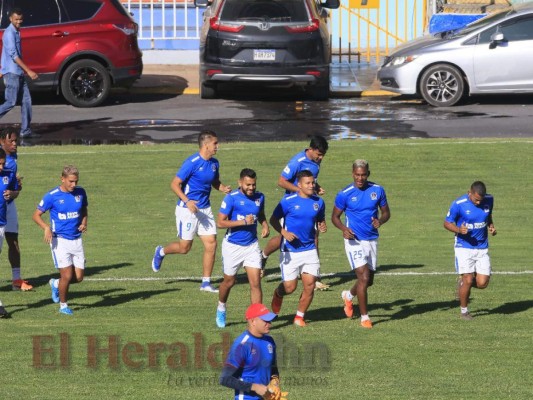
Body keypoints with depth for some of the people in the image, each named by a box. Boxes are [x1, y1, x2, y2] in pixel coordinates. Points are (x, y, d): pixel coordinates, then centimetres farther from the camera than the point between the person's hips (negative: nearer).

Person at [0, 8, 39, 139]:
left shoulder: (16, 32, 15)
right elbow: (14, 55, -21)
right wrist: (28, 71, -22)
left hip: (18, 73, 9)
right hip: (12, 73, -9)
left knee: (26, 101, 5)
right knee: (11, 102, -8)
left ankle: (25, 131, 5)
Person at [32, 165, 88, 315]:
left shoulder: (80, 193, 2)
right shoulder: (52, 196, -11)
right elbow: (36, 215, -5)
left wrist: (84, 223, -2)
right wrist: (46, 227, -23)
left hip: (76, 240, 5)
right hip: (60, 240, -5)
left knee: (78, 277, 3)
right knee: (67, 276, -11)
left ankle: (55, 284, 33)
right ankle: (63, 305, 12)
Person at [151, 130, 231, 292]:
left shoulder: (214, 163, 5)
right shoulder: (192, 163, -19)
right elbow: (175, 184, -17)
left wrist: (223, 188, -1)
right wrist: (187, 201, -29)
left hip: (204, 209, 7)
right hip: (187, 210, -7)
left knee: (211, 244, -2)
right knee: (185, 247, 1)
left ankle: (206, 283, 7)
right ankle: (161, 252, 32)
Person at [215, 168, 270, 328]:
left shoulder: (259, 197, 1)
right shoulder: (231, 198, -14)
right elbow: (220, 222, -17)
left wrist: (265, 225, 0)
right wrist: (244, 221, -23)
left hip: (252, 246, 3)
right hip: (233, 246, -3)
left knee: (255, 283, -8)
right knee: (229, 282, 13)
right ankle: (221, 309, 41)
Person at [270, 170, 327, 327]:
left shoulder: (318, 202, 4)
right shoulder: (288, 201, -9)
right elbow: (273, 219, -3)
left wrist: (322, 227, -3)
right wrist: (284, 232, -19)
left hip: (310, 249, 4)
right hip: (290, 251, -4)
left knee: (310, 285, -6)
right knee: (290, 287, -1)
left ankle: (300, 317, 13)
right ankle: (278, 294, 36)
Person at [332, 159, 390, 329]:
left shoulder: (377, 190, 0)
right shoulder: (345, 194, -8)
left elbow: (386, 212, 10)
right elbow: (335, 216, 1)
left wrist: (380, 221, -14)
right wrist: (344, 228, -19)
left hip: (372, 240, 4)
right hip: (355, 240, -4)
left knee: (369, 280, 13)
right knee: (364, 278, -14)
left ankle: (348, 295, 44)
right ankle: (364, 317, -3)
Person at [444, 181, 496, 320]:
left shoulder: (489, 200, -2)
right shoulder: (458, 204, -15)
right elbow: (447, 223, -6)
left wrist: (491, 226, -2)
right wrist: (458, 230, -25)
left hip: (482, 248, 4)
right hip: (464, 247, -4)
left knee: (482, 283, -6)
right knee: (468, 280, -10)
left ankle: (464, 282, 27)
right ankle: (464, 310, 12)